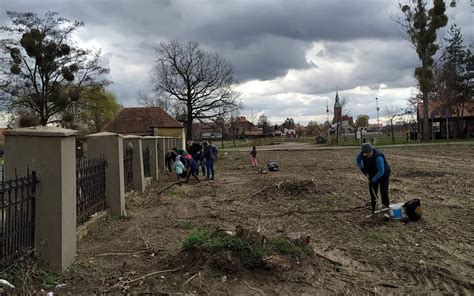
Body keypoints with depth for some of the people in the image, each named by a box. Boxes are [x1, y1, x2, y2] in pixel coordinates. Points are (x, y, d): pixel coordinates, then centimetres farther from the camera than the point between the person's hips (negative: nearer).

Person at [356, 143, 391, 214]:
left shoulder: (378, 157, -37)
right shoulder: (362, 154, -18)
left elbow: (381, 171, -35)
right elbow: (358, 159, 5)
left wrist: (373, 180, -29)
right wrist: (363, 169, -5)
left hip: (383, 174, -6)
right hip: (372, 174, 6)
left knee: (383, 192, -9)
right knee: (372, 191, 8)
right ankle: (373, 209, 18)